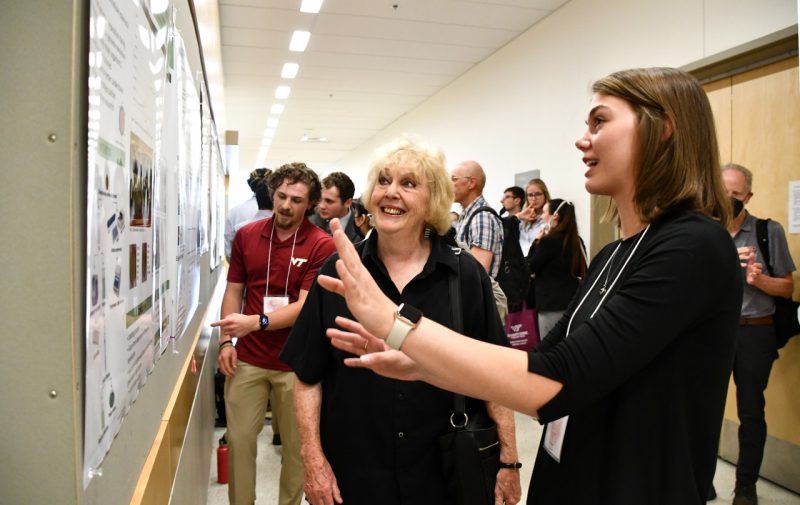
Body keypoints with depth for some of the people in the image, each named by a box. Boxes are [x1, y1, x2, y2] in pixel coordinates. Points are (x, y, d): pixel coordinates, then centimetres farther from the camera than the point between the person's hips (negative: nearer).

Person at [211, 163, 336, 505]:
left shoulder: (321, 245, -11)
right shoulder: (246, 236, 2)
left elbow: (305, 306, -16)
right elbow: (233, 291, 7)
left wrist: (255, 322, -27)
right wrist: (226, 340, -3)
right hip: (248, 358, 3)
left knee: (296, 444, 13)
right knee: (239, 439, 11)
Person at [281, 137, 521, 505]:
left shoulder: (467, 275, -5)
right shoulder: (336, 273, -4)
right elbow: (308, 376, 0)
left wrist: (508, 460, -1)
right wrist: (313, 459, -4)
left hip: (448, 474, 0)